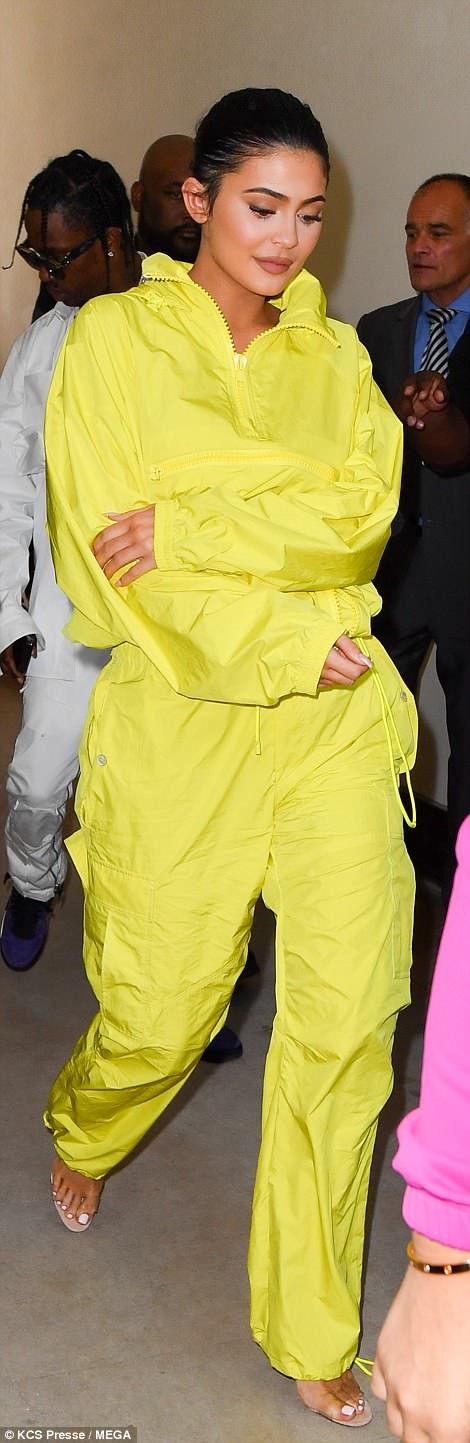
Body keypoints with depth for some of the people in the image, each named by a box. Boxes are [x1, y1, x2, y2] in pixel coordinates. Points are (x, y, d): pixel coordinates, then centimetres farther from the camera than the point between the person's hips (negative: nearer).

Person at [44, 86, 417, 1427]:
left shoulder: (334, 353, 12)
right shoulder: (115, 337, 2)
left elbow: (365, 507, -5)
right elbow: (109, 543, -7)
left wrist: (191, 524, -17)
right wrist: (288, 642, -12)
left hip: (336, 719, 3)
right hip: (181, 713, -2)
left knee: (348, 1020, 0)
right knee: (161, 1009, 7)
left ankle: (312, 1330, 19)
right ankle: (84, 1131, 46)